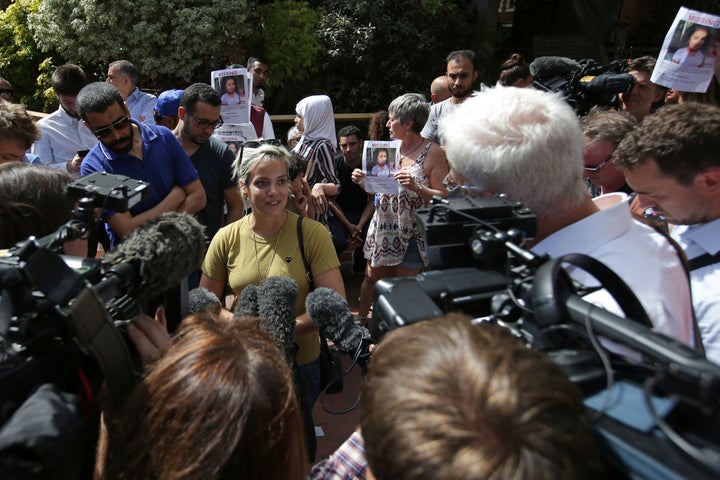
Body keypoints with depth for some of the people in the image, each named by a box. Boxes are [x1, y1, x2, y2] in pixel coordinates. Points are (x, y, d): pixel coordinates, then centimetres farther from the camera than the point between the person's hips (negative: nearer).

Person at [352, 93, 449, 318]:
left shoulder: (432, 152, -12)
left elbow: (443, 197, -14)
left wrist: (416, 187, -27)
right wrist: (364, 181, -3)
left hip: (410, 232, -5)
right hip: (383, 226, 6)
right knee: (372, 277, 15)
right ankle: (361, 318, 34)